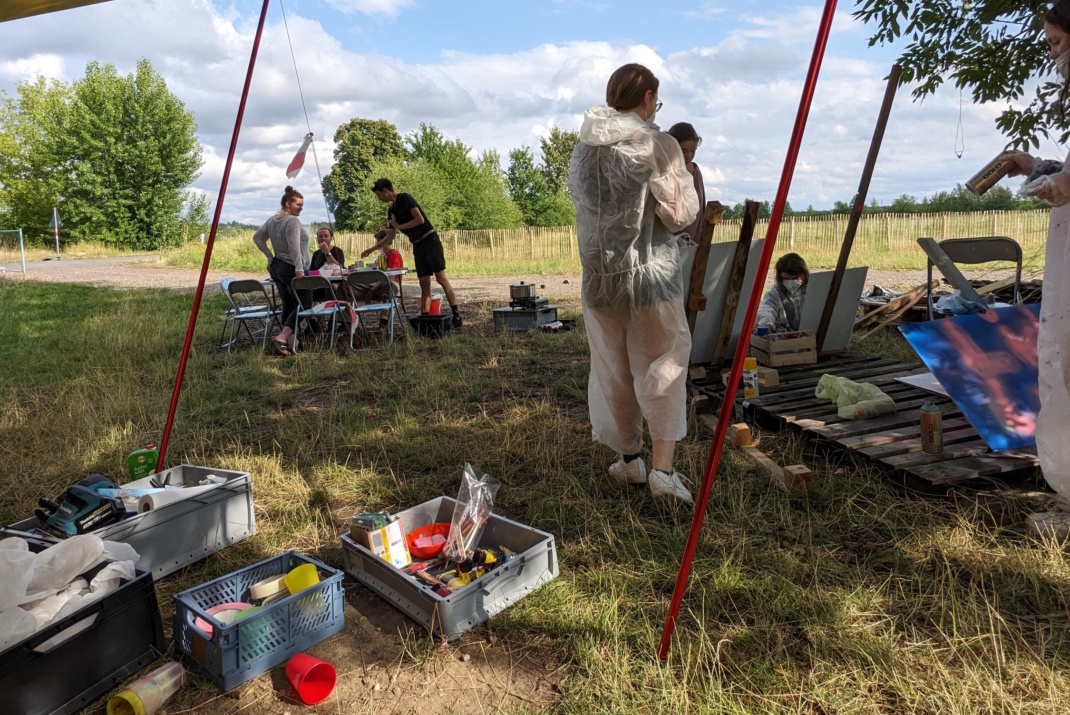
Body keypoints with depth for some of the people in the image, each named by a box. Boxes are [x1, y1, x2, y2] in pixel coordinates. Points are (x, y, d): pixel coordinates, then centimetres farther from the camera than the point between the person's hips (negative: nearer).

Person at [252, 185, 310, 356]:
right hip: (292, 269, -9)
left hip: (277, 267, 9)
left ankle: (289, 344, 14)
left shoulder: (272, 220, 12)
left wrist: (270, 257, 17)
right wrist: (299, 269, -26)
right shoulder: (293, 221, -14)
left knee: (288, 304, 13)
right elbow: (294, 247, -24)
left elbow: (257, 237, 19)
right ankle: (283, 336, -17)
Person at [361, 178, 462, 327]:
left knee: (441, 278, -12)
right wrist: (372, 249, 23)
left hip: (429, 241, -8)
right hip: (418, 246, 8)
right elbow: (390, 236, 23)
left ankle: (456, 314, -14)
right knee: (424, 283, 4)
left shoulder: (405, 199, -7)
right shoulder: (391, 210, 15)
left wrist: (399, 226, -7)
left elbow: (420, 219, -17)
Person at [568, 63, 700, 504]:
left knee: (613, 371, 14)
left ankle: (629, 459, 26)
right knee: (662, 369, 6)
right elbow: (682, 214, -12)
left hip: (599, 277, 4)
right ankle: (663, 468, 1)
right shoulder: (658, 145, -11)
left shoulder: (582, 149, 4)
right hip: (652, 276, -4)